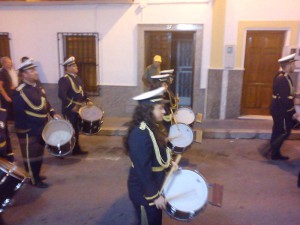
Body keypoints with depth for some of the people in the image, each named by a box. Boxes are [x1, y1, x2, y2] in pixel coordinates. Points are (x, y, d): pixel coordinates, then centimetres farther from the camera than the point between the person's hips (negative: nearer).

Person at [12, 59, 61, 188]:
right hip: (28, 131, -8)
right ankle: (34, 181, 21)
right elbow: (18, 114, -22)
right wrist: (32, 129, -23)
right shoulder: (19, 92, -20)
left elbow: (45, 103, 18)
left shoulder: (37, 87, 7)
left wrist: (53, 113, 2)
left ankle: (36, 175, 38)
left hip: (41, 128, 9)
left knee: (39, 153, 21)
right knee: (31, 156, 6)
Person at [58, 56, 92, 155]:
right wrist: (72, 106, -26)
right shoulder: (64, 79, -15)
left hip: (78, 109, 8)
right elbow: (61, 95, -26)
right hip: (70, 110, -8)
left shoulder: (77, 78, 13)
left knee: (76, 130, 16)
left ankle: (76, 149, 28)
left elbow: (82, 91, 21)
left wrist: (87, 100, 5)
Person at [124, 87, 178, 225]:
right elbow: (143, 170, -28)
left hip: (155, 185, 9)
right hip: (145, 192, -9)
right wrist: (155, 196, -22)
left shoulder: (151, 128, 2)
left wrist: (169, 162, 3)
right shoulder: (140, 135, -29)